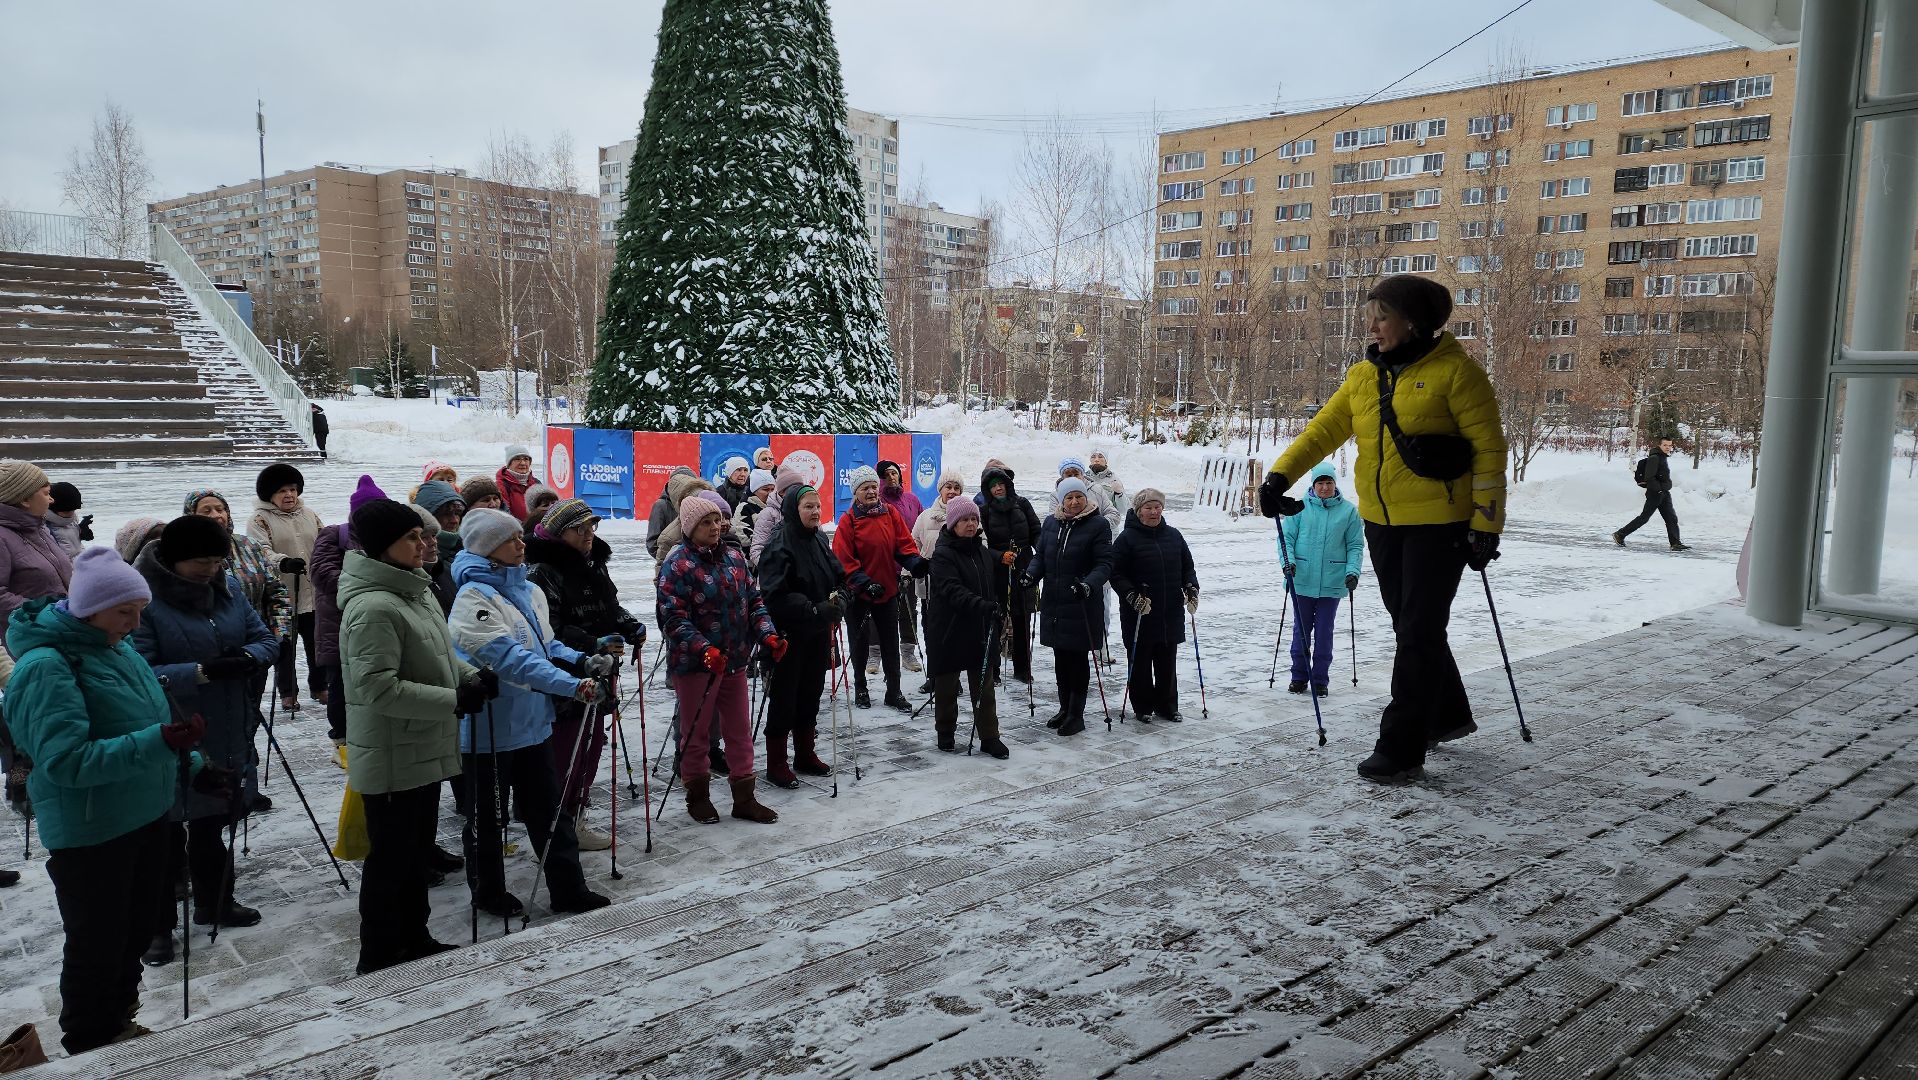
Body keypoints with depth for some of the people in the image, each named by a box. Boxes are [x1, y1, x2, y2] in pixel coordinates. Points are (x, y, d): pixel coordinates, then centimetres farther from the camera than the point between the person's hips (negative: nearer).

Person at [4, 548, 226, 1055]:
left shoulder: (117, 647, 4)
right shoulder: (47, 666, -21)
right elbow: (64, 760, -28)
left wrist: (191, 767, 6)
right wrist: (157, 742, -35)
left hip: (144, 816, 8)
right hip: (89, 834, -8)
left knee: (141, 928, 22)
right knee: (98, 944, 7)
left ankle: (117, 1022, 43)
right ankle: (88, 1049, 28)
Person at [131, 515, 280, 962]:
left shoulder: (228, 586, 1)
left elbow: (266, 639, 5)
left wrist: (249, 657, -17)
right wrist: (202, 672, -31)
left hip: (227, 737, 6)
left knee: (212, 823, 22)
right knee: (166, 834, 7)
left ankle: (214, 903, 39)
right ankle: (157, 924, 23)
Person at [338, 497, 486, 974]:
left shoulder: (416, 590, 7)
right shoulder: (373, 607, -23)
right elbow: (378, 688, -27)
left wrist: (471, 678, 0)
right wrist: (454, 700, -24)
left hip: (424, 751, 10)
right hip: (391, 759, -9)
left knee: (418, 851, 21)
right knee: (391, 858, 5)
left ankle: (414, 939, 36)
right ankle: (380, 956, 21)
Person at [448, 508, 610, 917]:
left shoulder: (529, 590, 7)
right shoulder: (474, 597, -18)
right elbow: (513, 659, -29)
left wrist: (580, 660, -5)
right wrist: (573, 686, -35)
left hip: (532, 721, 7)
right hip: (489, 727, -7)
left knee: (549, 810, 12)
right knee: (486, 816, 10)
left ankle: (569, 888, 20)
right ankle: (489, 894, 27)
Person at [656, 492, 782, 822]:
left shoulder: (733, 556, 6)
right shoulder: (678, 563, -13)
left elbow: (753, 600, 11)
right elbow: (673, 619, -18)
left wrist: (768, 634, -5)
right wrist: (705, 650, -29)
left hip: (734, 660, 6)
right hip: (695, 663, -6)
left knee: (740, 731, 11)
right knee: (696, 733, 9)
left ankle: (744, 798, 22)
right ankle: (698, 797, 26)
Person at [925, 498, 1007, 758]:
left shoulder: (982, 551, 10)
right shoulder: (943, 554, -14)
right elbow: (952, 591, -28)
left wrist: (998, 617, 17)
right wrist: (982, 606, -40)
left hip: (979, 630, 6)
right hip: (948, 630, -6)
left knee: (984, 686, 4)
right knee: (946, 685, 7)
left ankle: (989, 737, 9)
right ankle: (945, 734, 22)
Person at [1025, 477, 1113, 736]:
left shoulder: (1097, 524, -7)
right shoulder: (1050, 523, 8)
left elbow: (1104, 563, -10)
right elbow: (1041, 556, 14)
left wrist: (1089, 584, -27)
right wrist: (1031, 574, -7)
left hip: (1082, 605, -5)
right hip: (1053, 603, 5)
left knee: (1078, 659, 2)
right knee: (1060, 658, 14)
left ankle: (1076, 714, 11)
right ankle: (1065, 709, 27)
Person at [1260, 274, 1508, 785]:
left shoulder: (1454, 370, -10)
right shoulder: (1365, 375, 8)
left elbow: (1489, 449, -10)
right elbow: (1324, 430, 8)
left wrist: (1485, 525, -14)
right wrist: (1280, 475, -7)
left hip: (1438, 523, -7)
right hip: (1381, 522, 7)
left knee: (1419, 633, -5)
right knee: (1411, 626, 17)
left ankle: (1400, 749, 0)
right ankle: (1448, 714, 37)